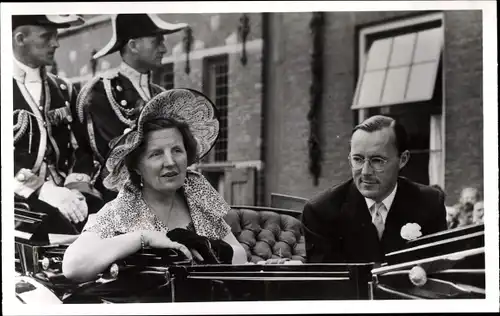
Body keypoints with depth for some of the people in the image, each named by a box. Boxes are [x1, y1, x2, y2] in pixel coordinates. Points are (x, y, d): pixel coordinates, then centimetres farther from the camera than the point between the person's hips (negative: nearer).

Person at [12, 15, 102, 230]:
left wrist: (76, 188, -7)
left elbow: (81, 148, 13)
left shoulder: (63, 90, 17)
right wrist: (47, 192, -20)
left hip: (64, 197, 5)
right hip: (20, 203, -5)